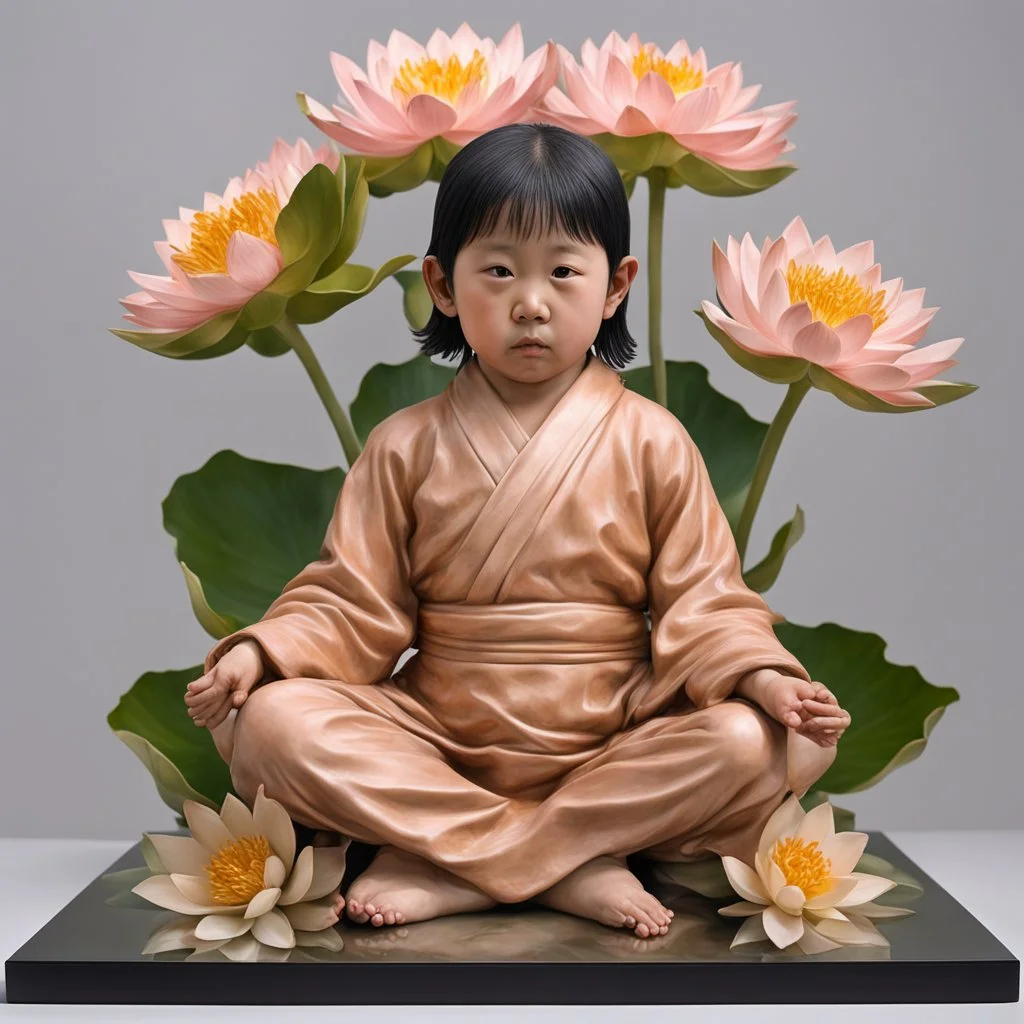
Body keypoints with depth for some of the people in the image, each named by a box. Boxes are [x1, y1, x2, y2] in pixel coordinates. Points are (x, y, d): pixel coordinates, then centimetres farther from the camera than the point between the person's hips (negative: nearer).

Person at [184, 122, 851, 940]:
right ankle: (576, 865, -25)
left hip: (615, 743, 0)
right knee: (268, 722, -23)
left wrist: (761, 676, -21)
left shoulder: (651, 441, 1)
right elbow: (352, 602, 2)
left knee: (759, 742, -27)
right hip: (440, 738, 1)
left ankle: (444, 865, -23)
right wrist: (261, 653, -15)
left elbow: (699, 604, -2)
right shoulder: (406, 446, 3)